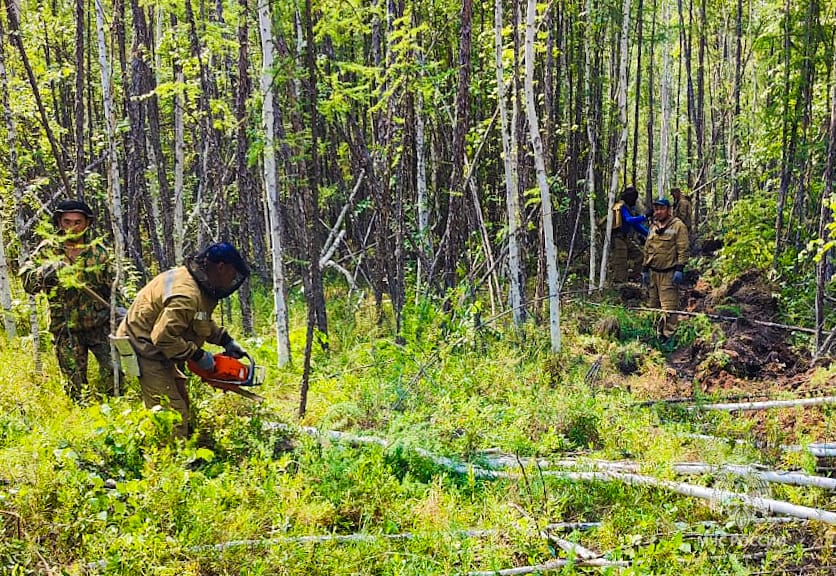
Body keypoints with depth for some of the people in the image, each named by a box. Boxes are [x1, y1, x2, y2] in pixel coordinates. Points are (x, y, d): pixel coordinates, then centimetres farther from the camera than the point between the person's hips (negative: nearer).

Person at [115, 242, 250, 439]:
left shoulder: (199, 282, 2)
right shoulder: (186, 295, -31)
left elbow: (204, 322, 19)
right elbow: (164, 337, -32)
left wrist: (225, 340, 8)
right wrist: (198, 356, -22)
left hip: (161, 352, 11)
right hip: (146, 351, -11)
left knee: (182, 401, 21)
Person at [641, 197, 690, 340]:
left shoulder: (678, 226, -5)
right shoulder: (653, 227, 16)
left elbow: (683, 250, -10)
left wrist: (679, 270, -16)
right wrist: (645, 270, 16)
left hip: (669, 273, -7)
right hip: (653, 273, 7)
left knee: (669, 306, -9)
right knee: (653, 305, 11)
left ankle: (668, 336, -6)